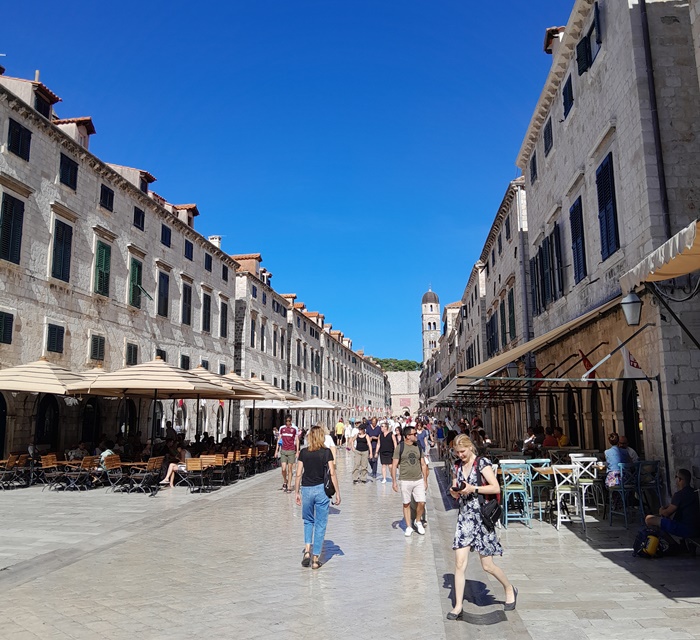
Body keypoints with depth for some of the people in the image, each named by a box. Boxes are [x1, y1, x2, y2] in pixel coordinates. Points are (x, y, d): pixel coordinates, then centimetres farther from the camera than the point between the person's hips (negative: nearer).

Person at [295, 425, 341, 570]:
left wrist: (297, 492, 10)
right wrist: (337, 492, -1)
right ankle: (316, 558, 10)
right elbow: (332, 473, -7)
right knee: (320, 524, 8)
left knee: (308, 521, 21)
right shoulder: (326, 452, -5)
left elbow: (298, 474, 1)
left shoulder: (304, 452, 0)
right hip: (321, 489, -2)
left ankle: (307, 550, 5)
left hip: (306, 489, 2)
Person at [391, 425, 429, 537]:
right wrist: (394, 481, -8)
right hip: (405, 481, -3)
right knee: (406, 504, 6)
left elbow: (423, 465, 11)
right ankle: (408, 527, 20)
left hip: (419, 480, 3)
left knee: (421, 503, -4)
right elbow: (394, 465, -5)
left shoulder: (418, 447, 6)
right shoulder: (399, 448, -6)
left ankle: (418, 521, 21)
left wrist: (425, 480, 10)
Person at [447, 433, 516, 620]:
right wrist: (454, 491, -4)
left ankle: (510, 589, 32)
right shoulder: (459, 466, 10)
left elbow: (496, 488, -15)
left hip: (482, 517, -5)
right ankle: (458, 606, 7)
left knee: (487, 566, 5)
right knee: (459, 564, -2)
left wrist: (473, 489, -21)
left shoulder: (482, 463, -9)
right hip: (464, 517, 5)